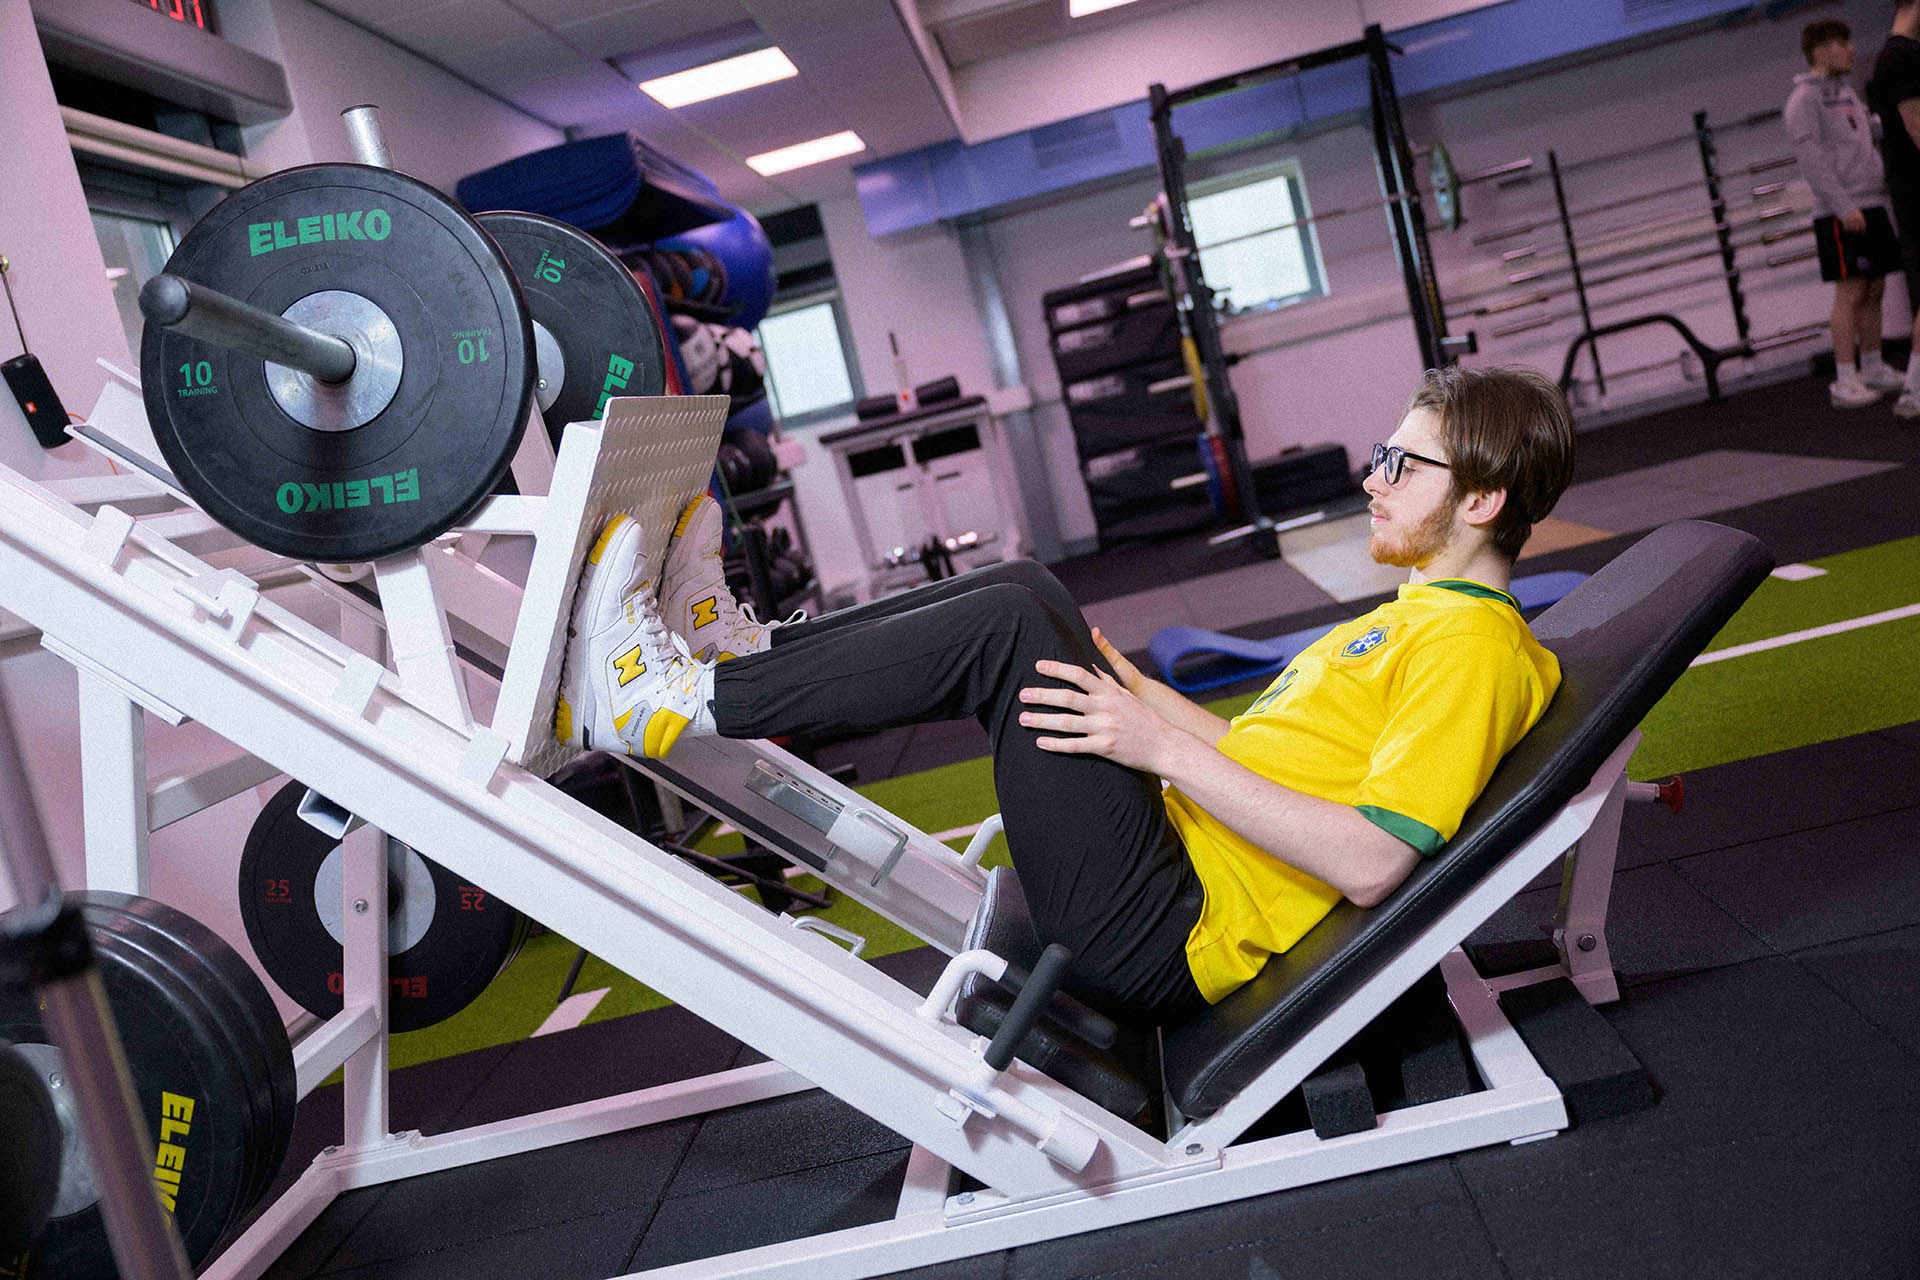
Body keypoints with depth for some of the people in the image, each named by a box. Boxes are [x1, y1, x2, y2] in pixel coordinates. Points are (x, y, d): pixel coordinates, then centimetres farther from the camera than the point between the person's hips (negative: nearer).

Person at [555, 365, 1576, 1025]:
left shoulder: (1472, 648, -12)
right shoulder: (1424, 614, 19)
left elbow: (1370, 863, -23)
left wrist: (1166, 749, -22)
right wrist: (1132, 688, 16)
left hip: (1163, 943, -10)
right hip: (1175, 859, 10)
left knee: (1006, 626, -19)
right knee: (1023, 588, 5)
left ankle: (666, 701, -11)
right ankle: (742, 650, 7)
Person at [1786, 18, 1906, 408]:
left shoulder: (1846, 93, 20)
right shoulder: (1804, 98, -6)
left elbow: (1869, 140, 26)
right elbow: (1810, 157, -15)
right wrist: (1844, 206, -20)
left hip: (1871, 207, 8)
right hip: (1839, 215, -8)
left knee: (1874, 291, 9)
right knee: (1850, 294, -10)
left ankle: (1873, 369, 16)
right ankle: (1845, 382, -8)